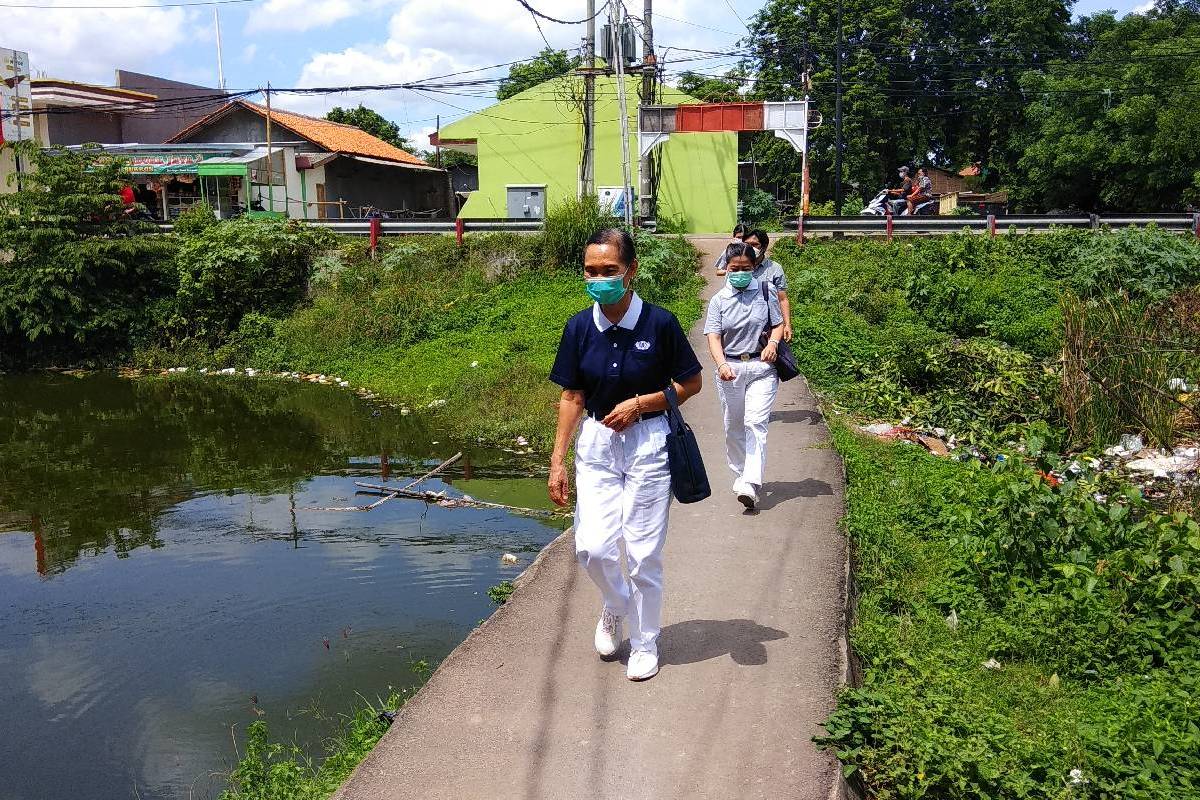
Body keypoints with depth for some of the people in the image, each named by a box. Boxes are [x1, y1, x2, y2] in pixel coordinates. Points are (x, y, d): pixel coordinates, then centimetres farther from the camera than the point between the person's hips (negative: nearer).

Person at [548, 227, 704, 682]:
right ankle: (616, 605, 30)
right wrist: (558, 462, 0)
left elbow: (691, 383, -2)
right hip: (596, 444, 3)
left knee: (643, 554, 4)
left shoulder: (659, 323, -13)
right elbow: (572, 397, 3)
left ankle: (645, 644, 26)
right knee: (591, 548, -5)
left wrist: (639, 404, -15)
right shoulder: (579, 327, -4)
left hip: (647, 443, -2)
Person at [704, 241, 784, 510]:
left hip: (761, 368, -2)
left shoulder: (766, 291, 2)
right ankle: (739, 474, 31)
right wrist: (721, 364, -26)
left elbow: (778, 323, 9)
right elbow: (714, 337, -9)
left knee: (756, 424, -13)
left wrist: (773, 342, -14)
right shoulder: (719, 300, 1)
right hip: (730, 369, 2)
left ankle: (750, 485, -20)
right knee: (733, 428, 12)